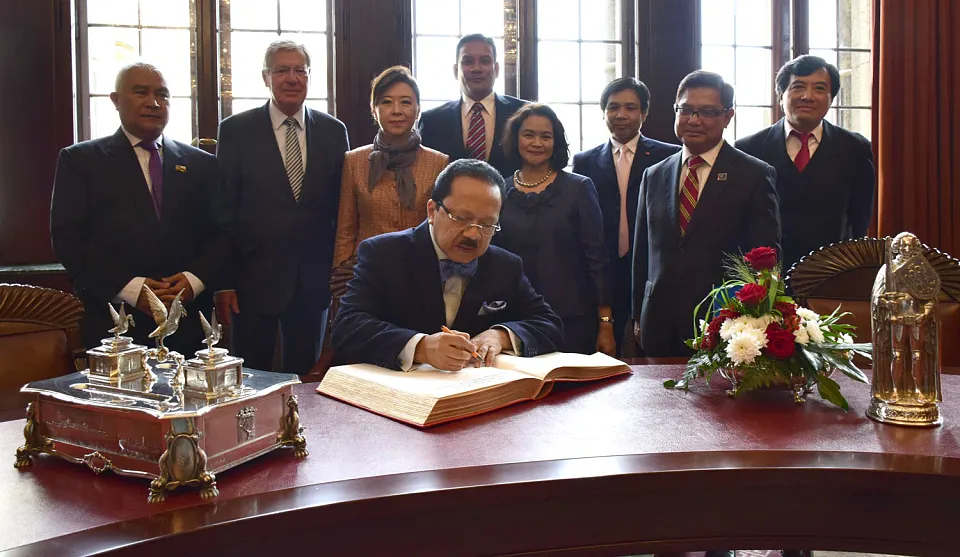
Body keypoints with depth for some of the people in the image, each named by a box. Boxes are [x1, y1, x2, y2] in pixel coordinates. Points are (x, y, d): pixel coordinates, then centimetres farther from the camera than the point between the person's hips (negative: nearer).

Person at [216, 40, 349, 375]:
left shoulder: (333, 131, 6)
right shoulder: (235, 131, -1)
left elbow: (340, 207, 7)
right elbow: (223, 210, -2)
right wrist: (224, 281, -7)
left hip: (313, 281, 2)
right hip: (255, 278, -2)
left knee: (304, 376, 13)